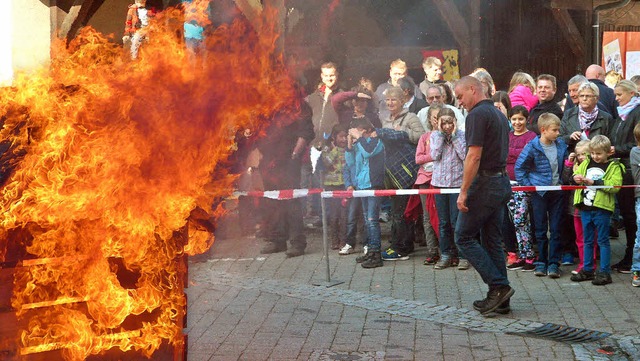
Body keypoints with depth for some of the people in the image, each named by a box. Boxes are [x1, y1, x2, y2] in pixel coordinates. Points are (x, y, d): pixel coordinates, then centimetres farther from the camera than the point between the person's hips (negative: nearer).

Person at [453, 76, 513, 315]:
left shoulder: (478, 114, -13)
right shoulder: (499, 114, 17)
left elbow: (474, 156, -20)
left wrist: (464, 191, -18)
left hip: (484, 184, -9)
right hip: (502, 183, 9)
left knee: (464, 237, 0)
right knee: (493, 241, 12)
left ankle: (499, 286, -6)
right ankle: (500, 299, 13)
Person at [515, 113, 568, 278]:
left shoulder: (561, 145, 2)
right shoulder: (532, 147, -9)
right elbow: (519, 168, -4)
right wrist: (528, 185, -8)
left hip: (557, 192, 3)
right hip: (539, 193, -3)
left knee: (556, 229, 3)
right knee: (540, 229, 6)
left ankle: (554, 263, 8)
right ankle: (541, 262, 17)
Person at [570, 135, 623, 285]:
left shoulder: (614, 166, -5)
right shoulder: (586, 163, 12)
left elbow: (615, 185, -17)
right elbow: (576, 173, 11)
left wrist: (594, 182, -22)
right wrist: (576, 177, -12)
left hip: (602, 209, -5)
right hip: (586, 208, 5)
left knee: (603, 241, 1)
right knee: (587, 240, 13)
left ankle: (605, 273, 6)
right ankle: (587, 270, 22)